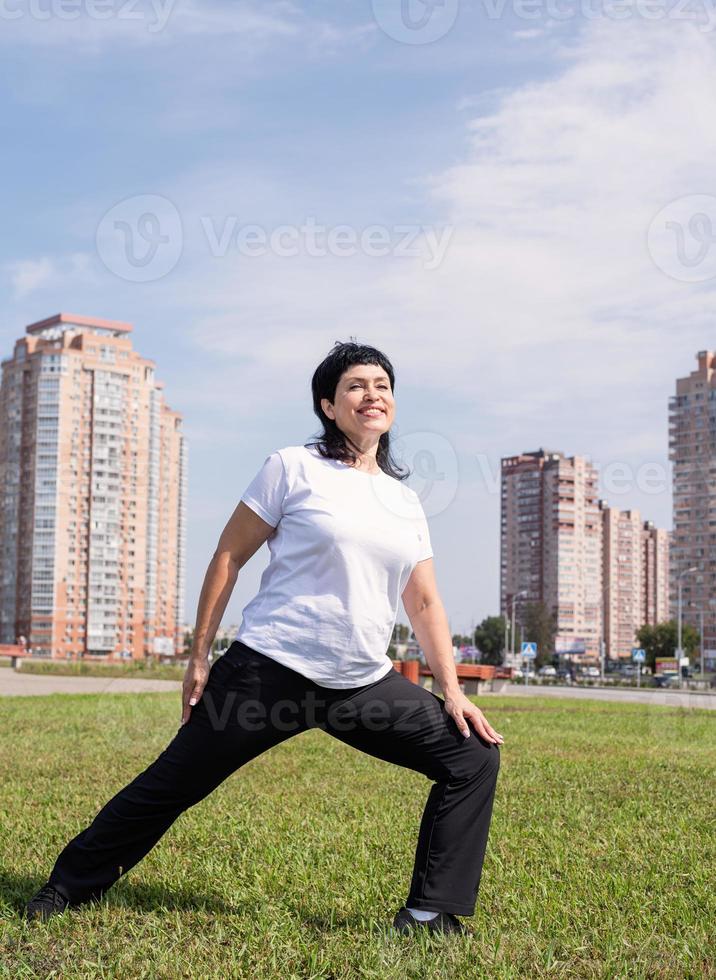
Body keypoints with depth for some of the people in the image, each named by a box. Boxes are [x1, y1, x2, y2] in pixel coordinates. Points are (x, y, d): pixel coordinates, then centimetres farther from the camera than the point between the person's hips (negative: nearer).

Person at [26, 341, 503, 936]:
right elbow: (229, 557, -1)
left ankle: (430, 914, 5)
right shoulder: (294, 468, -2)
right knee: (172, 785, 2)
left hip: (364, 684, 5)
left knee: (475, 756, -2)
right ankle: (70, 886, 24)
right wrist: (200, 656, -4)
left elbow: (425, 604, 14)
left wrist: (453, 692, 5)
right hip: (271, 672, -5)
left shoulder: (406, 502, 12)